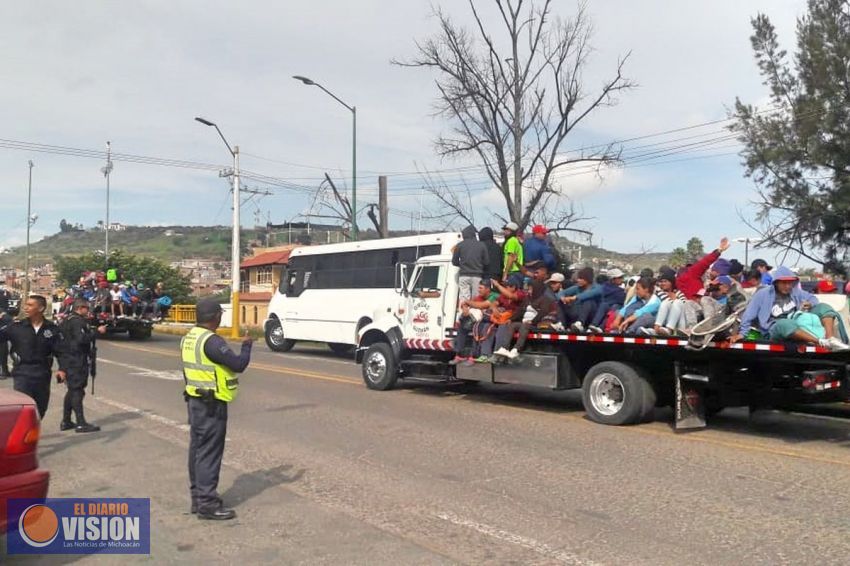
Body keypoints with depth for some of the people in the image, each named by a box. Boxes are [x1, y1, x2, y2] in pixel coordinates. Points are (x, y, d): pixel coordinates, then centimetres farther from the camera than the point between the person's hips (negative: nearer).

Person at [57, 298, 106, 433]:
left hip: (68, 360, 10)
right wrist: (97, 332, -19)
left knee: (72, 390, 16)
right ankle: (81, 424, -8)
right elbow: (82, 339, -28)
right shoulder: (78, 321, -15)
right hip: (77, 361, -10)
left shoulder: (68, 320, 17)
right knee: (77, 390, -9)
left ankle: (66, 422, 22)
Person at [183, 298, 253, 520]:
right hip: (211, 404, -10)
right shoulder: (211, 341, -21)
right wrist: (246, 346, -4)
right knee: (210, 452, -5)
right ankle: (207, 503, -1)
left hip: (194, 400, 10)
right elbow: (238, 364, -21)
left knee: (197, 449, 15)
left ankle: (198, 497, 24)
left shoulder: (188, 338, 9)